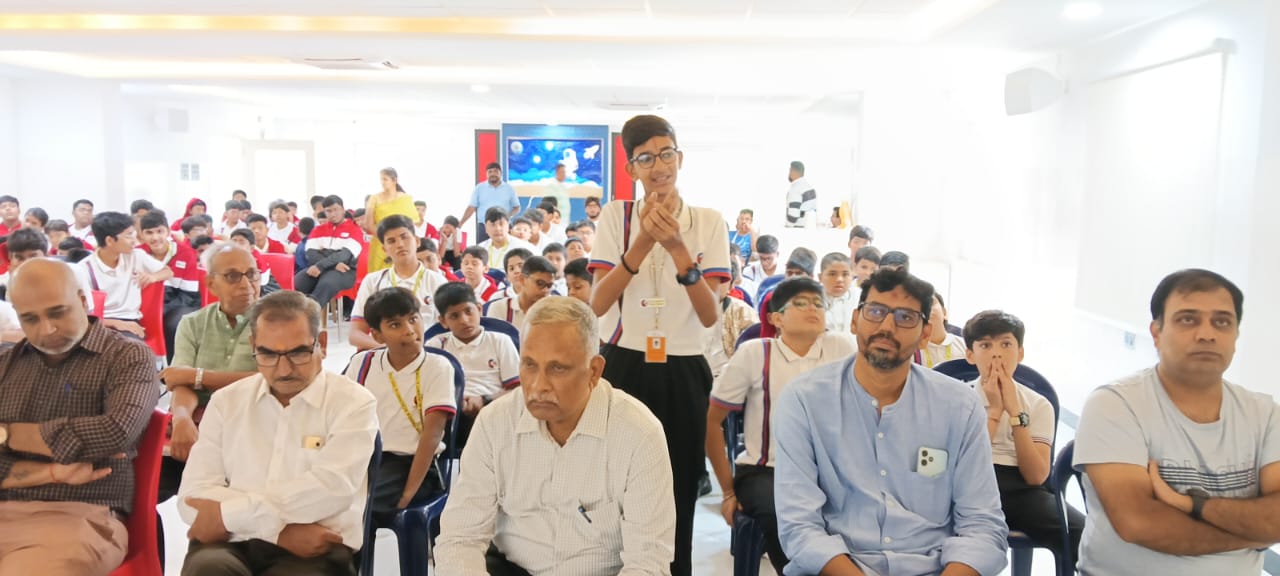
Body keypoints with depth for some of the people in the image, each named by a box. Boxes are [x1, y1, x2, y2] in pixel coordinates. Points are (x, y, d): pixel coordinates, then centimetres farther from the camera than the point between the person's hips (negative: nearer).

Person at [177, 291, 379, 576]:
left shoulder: (353, 403, 3)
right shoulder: (225, 401, 14)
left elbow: (332, 488, -12)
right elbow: (195, 494, 4)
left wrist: (227, 514, -8)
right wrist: (281, 529, -10)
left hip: (315, 550, -2)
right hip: (231, 542, 3)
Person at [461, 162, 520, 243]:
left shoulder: (509, 188, 7)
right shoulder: (479, 188, 6)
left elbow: (517, 207, 12)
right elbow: (471, 208, 4)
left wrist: (509, 215, -10)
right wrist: (460, 224, -4)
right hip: (483, 227, 0)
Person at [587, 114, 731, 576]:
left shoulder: (708, 222, 1)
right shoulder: (616, 216, 1)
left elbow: (710, 316, -7)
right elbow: (597, 304, -9)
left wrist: (678, 249, -19)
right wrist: (642, 243, -19)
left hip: (683, 373, 1)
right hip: (625, 367, 0)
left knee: (678, 493, 8)